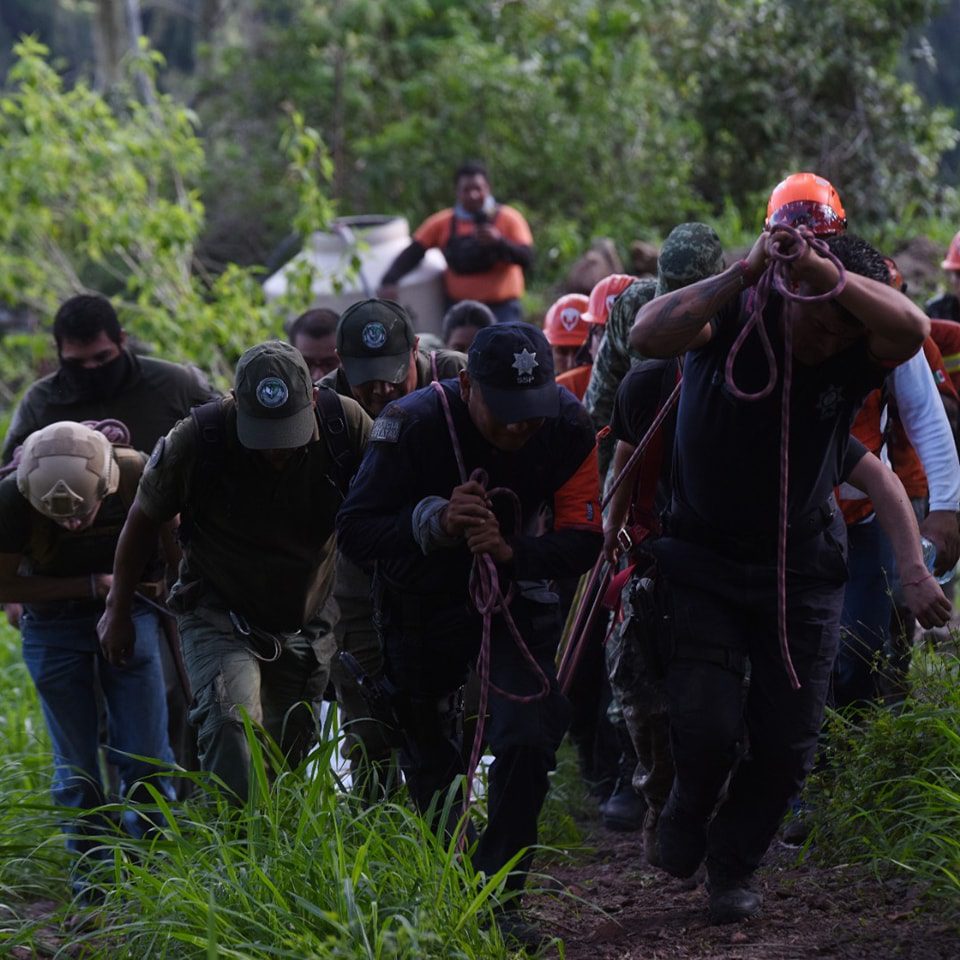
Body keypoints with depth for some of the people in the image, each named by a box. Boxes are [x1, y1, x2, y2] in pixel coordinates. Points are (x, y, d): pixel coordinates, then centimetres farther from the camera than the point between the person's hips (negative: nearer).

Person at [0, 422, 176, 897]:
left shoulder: (138, 476, -23)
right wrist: (91, 586, -19)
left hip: (130, 610, 1)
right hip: (54, 622, -1)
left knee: (145, 752, -2)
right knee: (76, 760, 3)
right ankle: (91, 862, 18)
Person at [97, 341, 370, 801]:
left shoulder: (347, 425, -18)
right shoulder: (197, 438, -22)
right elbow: (143, 518, -4)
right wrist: (117, 610, 6)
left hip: (306, 623, 3)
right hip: (219, 617, -3)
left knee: (287, 754, 10)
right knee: (231, 722, -28)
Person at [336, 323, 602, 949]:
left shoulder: (568, 428, -22)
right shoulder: (413, 426, -29)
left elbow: (583, 541, -19)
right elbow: (354, 532, -29)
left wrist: (510, 552, -38)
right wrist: (435, 521, -46)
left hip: (515, 589, 1)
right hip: (423, 601, -1)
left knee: (529, 742, -17)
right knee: (430, 760, 12)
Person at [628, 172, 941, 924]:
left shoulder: (853, 355, -16)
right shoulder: (733, 317, -18)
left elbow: (913, 330, -38)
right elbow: (649, 337, -37)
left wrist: (824, 271, -48)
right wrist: (746, 273, -44)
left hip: (802, 567, 2)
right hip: (705, 558, -2)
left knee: (788, 744, 4)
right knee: (706, 723, -14)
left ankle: (734, 863, 30)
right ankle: (690, 810, 21)